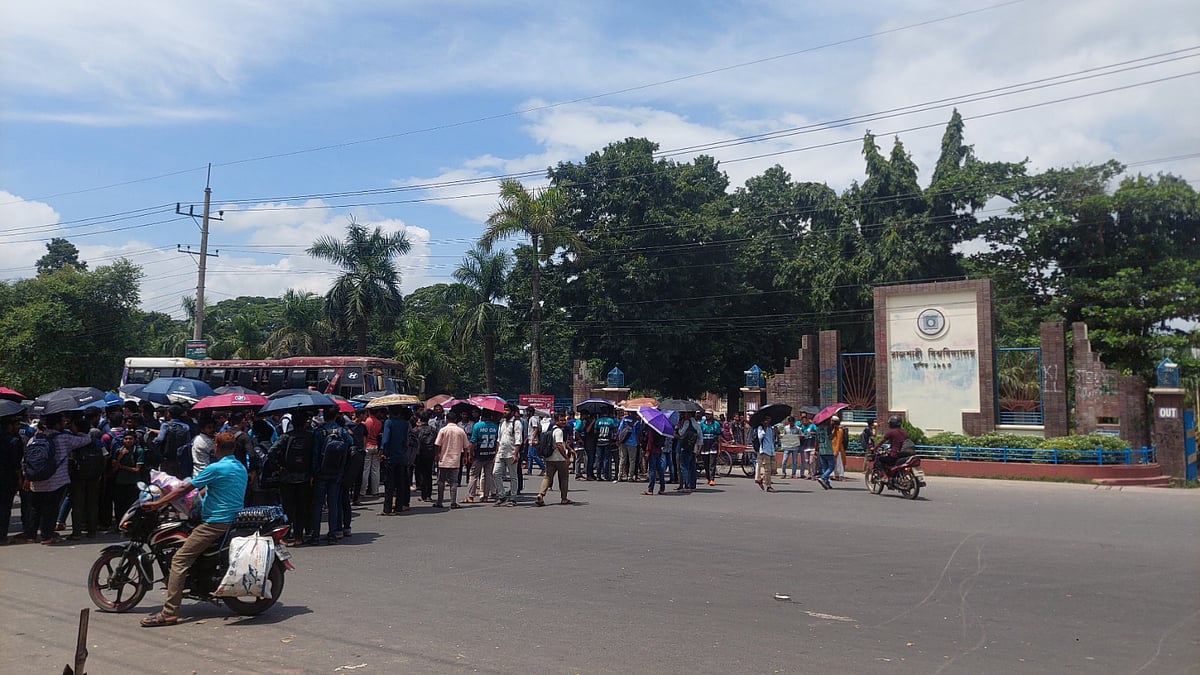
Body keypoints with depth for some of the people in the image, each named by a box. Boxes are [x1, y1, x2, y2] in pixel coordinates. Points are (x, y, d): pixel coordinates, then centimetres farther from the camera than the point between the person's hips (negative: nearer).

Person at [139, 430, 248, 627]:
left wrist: (157, 502, -4)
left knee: (179, 560, -8)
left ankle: (169, 612, -13)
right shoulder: (241, 468, 13)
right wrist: (202, 492, 35)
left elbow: (185, 488, -10)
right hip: (234, 520, 9)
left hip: (215, 522, -9)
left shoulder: (216, 468, -13)